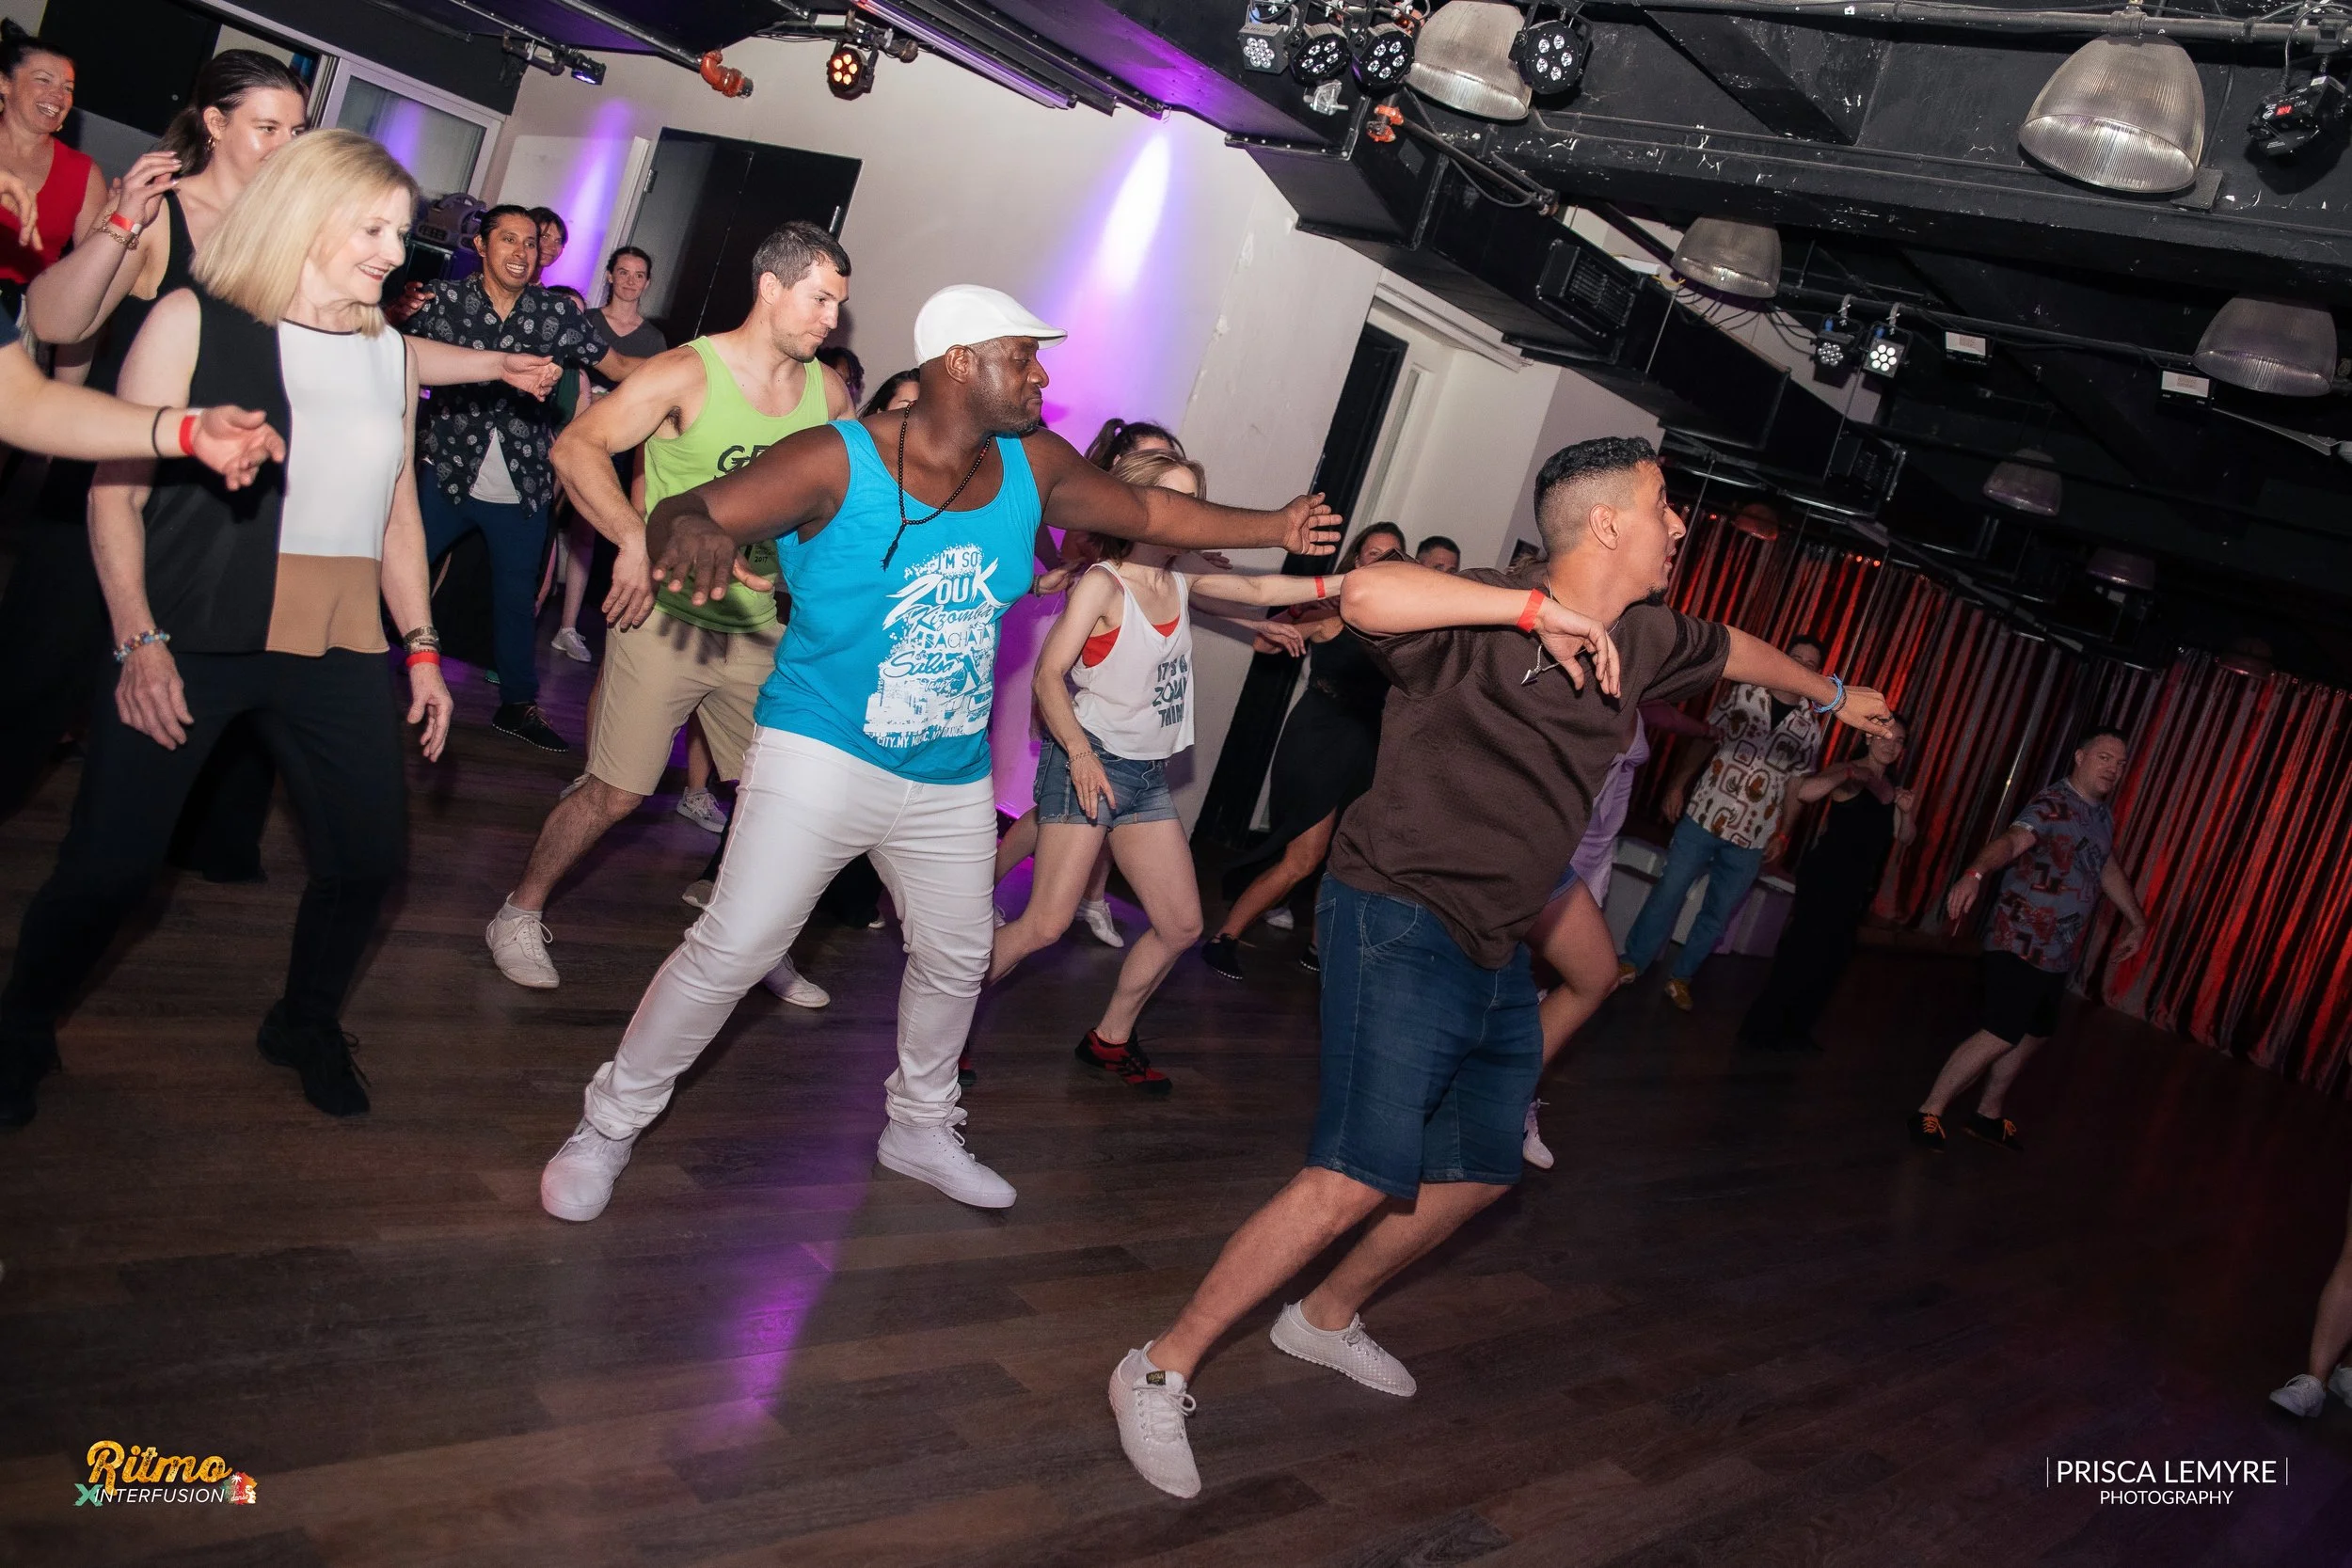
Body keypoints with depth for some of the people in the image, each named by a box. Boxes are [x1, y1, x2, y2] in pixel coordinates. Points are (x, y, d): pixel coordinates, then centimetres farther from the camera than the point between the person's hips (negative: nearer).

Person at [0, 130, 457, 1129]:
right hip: (195, 640, -4)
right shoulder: (196, 321, 0)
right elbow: (117, 492, -3)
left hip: (340, 653, 4)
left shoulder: (390, 352, 13)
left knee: (367, 857, 5)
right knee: (108, 867, -2)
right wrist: (139, 642, -12)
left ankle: (306, 1024, 31)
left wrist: (420, 645, 14)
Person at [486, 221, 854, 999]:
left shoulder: (828, 392, 3)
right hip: (667, 616, -5)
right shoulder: (687, 373, -11)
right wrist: (635, 539, -31)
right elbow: (576, 446, -17)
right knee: (616, 793, -1)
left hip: (763, 631, 5)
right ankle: (519, 915, 22)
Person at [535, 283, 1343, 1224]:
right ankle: (608, 1126, 11)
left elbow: (1147, 511, 13)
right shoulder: (838, 462, -18)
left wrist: (1272, 528, 13)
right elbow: (682, 518, -21)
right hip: (823, 753, -6)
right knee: (732, 950, -11)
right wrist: (691, 530, -46)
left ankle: (920, 1129, 45)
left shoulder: (1033, 466, -2)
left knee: (956, 959, 19)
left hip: (951, 782, 6)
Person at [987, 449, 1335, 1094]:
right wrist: (1079, 751, -29)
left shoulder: (1183, 576, 7)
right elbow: (1048, 674, -16)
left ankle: (1110, 1039, 26)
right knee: (1045, 924, -14)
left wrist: (1345, 582, 5)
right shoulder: (1102, 583, -12)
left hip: (1149, 775, 8)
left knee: (1181, 926, 8)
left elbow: (1258, 590, 16)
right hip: (1091, 764, -8)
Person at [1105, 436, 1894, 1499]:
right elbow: (1367, 592, -35)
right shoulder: (1489, 615, -16)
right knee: (1360, 1178, -17)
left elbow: (1733, 650, 32)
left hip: (1496, 952, 9)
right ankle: (1160, 1371, -4)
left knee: (1479, 1173, 18)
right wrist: (1538, 609, -33)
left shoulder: (1642, 639, 9)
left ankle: (1326, 1318, 40)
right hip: (1402, 921, -9)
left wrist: (1834, 694, 48)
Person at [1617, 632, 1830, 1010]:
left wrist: (1783, 834, 3)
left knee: (1718, 913, 7)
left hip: (1753, 836, 1)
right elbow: (1704, 739, 2)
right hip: (1705, 814, -1)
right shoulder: (1744, 693, 0)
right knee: (1668, 892, 3)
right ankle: (1631, 962, 17)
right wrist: (1677, 783, -5)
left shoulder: (1811, 727, 3)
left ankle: (1680, 978, 22)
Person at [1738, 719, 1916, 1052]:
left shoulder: (1891, 787, 13)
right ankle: (1761, 1029, -1)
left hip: (1858, 888, 9)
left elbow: (1905, 837, 14)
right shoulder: (1848, 773, -12)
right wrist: (1847, 774, -40)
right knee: (1801, 953, -10)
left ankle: (1793, 1030, 26)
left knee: (1831, 960, 14)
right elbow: (1804, 792, -31)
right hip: (1826, 879, -8)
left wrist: (1906, 812, -5)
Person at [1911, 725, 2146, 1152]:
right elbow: (2011, 841, -36)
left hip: (2058, 953, 9)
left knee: (2033, 1035, 16)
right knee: (2002, 1034, -13)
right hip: (2022, 943, -9)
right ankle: (1928, 1113, -2)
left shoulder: (2104, 815, 12)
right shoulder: (2051, 805, -16)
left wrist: (2137, 922, 39)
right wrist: (1975, 873, -56)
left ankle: (1988, 1116, 31)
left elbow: (2108, 870, 29)